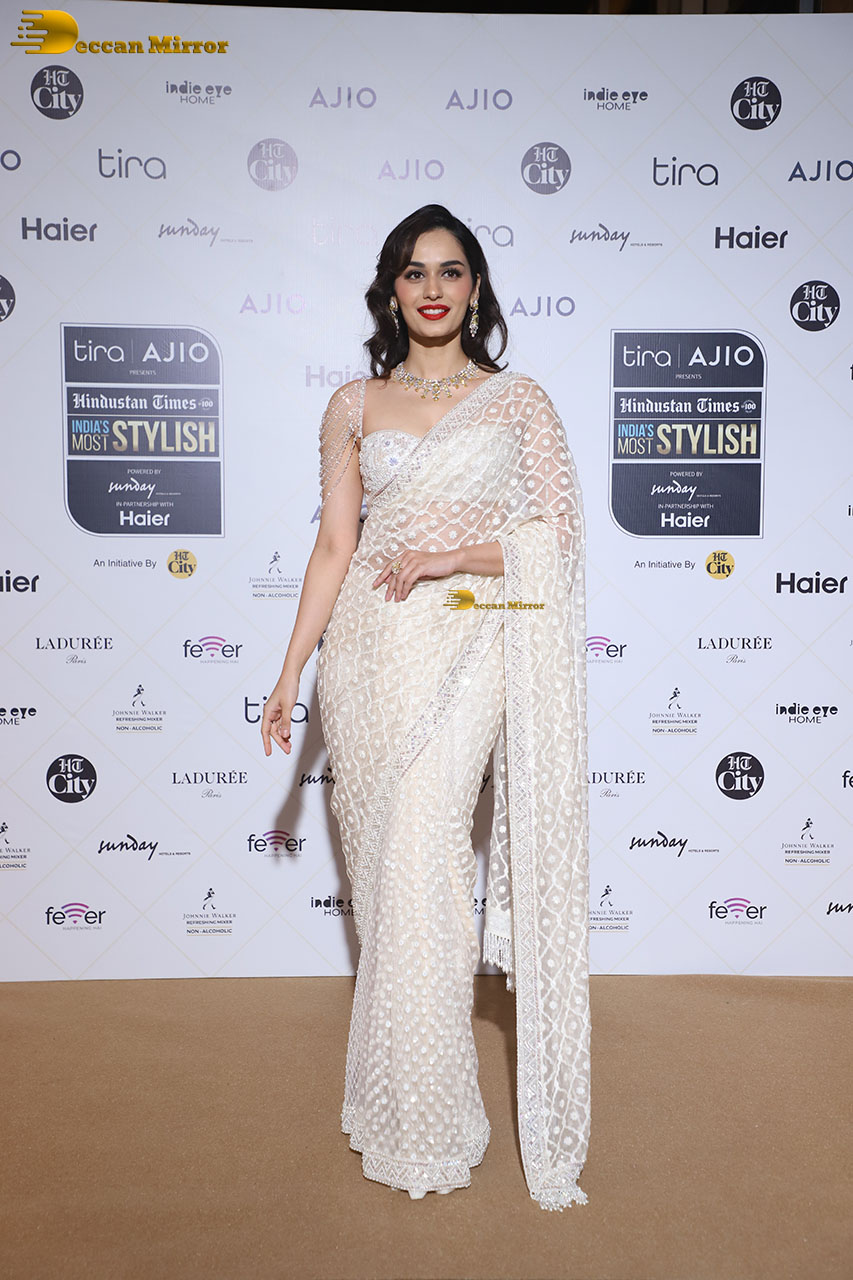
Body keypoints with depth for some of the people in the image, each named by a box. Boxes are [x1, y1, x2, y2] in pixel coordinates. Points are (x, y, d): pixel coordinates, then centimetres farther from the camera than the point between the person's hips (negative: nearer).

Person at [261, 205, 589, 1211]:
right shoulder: (355, 406, 11)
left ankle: (426, 1124, 7)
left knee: (420, 866, -10)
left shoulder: (517, 400, 6)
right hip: (368, 647, 3)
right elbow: (333, 546, 8)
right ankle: (393, 1098, 25)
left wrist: (449, 557, -11)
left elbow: (559, 533, 1)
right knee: (380, 870, 6)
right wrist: (289, 674, 3)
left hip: (465, 647, -3)